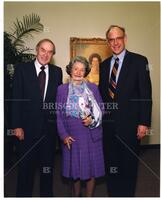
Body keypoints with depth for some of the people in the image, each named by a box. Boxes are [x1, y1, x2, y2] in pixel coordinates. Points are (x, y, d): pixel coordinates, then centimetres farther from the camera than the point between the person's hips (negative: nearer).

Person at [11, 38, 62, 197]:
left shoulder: (57, 72, 5)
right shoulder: (22, 69, -3)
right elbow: (16, 99, -6)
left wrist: (59, 123, 0)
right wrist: (17, 125, -11)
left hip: (49, 126, 3)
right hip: (28, 126, -2)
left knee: (47, 165, 16)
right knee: (26, 166, 12)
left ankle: (46, 194, 35)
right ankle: (23, 194, 31)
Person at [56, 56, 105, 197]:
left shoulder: (93, 87, 2)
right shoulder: (62, 89, 1)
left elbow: (101, 110, 5)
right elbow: (59, 114, 0)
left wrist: (92, 119, -14)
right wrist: (63, 135, -7)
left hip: (91, 135, 0)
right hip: (71, 136, 0)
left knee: (91, 165, 7)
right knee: (75, 166, 13)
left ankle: (89, 195, 27)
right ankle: (76, 194, 36)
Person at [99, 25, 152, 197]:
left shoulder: (139, 61, -4)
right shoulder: (104, 65, 11)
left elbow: (145, 94, -8)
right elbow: (102, 94, 12)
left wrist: (144, 123, -13)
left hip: (129, 124, -4)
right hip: (108, 124, 5)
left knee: (129, 164, 10)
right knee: (110, 163, 16)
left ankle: (127, 194, 30)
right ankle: (112, 193, 36)